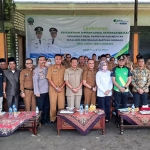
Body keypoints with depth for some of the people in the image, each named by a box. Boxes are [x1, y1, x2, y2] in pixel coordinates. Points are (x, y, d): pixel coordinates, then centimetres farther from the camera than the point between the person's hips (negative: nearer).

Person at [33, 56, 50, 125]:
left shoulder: (47, 69, 9)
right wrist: (37, 92, -13)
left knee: (47, 106, 13)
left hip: (47, 91, 5)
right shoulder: (36, 70, -6)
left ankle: (46, 119, 26)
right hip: (40, 92, -5)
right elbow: (35, 81, -10)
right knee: (40, 107, 4)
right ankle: (41, 120, 16)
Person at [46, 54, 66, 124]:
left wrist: (61, 87, -8)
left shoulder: (64, 68, 6)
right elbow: (49, 79, -3)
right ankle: (52, 119, 13)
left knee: (61, 105, 1)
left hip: (61, 89, 1)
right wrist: (56, 88, -10)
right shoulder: (51, 68, 1)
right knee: (53, 105, 0)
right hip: (53, 88, -1)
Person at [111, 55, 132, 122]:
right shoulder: (114, 69, -1)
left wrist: (125, 87, -10)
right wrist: (120, 87, -14)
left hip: (125, 90, 1)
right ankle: (117, 118, 16)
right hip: (117, 90, -1)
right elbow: (113, 80, -5)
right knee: (117, 105, 5)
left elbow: (129, 80, 2)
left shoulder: (127, 69, 4)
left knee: (124, 104, 10)